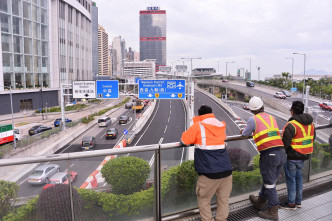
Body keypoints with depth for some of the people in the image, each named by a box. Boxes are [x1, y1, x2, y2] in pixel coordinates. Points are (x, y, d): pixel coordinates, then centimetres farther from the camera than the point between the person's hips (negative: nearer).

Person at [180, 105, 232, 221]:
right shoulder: (221, 125, 11)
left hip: (209, 173, -5)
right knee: (223, 199, 16)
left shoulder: (197, 126, -4)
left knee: (203, 200, 12)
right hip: (226, 170, 5)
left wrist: (196, 139, 16)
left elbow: (184, 141, -2)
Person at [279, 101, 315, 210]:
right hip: (304, 156, 8)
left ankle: (291, 203, 16)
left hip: (292, 157, -8)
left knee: (291, 179, 5)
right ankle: (298, 201, 31)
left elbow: (285, 143, -23)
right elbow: (312, 138, 14)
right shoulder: (310, 123, 3)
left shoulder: (291, 125, -24)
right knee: (299, 177, 19)